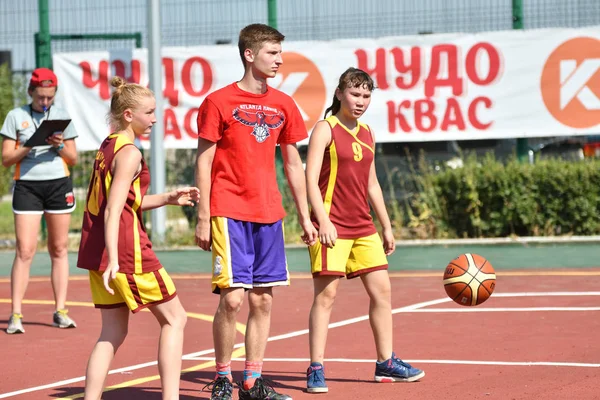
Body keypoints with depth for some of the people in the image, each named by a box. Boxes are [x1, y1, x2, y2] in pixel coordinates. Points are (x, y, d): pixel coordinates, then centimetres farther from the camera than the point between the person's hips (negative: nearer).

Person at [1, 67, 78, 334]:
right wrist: (29, 146, -16)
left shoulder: (62, 116, 8)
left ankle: (60, 311, 11)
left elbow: (73, 159, 11)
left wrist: (61, 146, -9)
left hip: (59, 184, 3)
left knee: (59, 249, 5)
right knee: (25, 251, -9)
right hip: (27, 185, -3)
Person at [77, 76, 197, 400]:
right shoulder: (129, 153, -13)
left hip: (98, 251, 9)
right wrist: (113, 260, -27)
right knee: (174, 318, 3)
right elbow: (113, 210, -21)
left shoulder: (106, 148, 15)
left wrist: (168, 199, 16)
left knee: (113, 332, 10)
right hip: (127, 251, -9)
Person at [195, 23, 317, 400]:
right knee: (232, 298, -9)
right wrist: (203, 218, -7)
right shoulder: (219, 102, -5)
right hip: (229, 213, -5)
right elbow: (204, 162, -3)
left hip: (269, 214, 5)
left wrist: (305, 216, 13)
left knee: (263, 300, 6)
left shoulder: (283, 105, 10)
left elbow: (293, 163, 16)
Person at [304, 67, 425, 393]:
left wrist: (386, 227, 19)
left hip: (363, 227, 7)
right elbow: (311, 179, -13)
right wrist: (323, 221, -24)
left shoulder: (366, 134, 15)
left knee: (381, 291, 8)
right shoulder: (325, 129, -6)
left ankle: (386, 363, 18)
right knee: (326, 294, -8)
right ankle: (316, 369, -5)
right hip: (332, 227, -7)